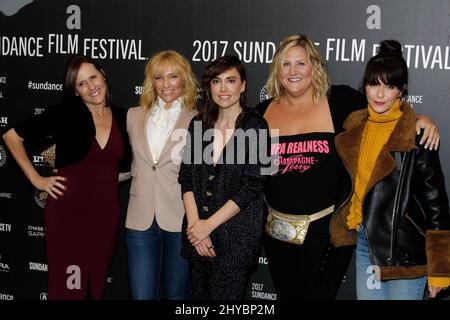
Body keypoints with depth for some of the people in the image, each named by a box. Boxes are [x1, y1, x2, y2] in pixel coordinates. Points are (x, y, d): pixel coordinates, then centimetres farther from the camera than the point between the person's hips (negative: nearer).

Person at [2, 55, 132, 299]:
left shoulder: (123, 117, 6)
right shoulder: (64, 113, -4)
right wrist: (36, 179, -3)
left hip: (106, 213, 4)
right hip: (68, 210, -4)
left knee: (96, 288, 12)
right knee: (68, 288, -1)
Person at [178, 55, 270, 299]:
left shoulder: (255, 127, -6)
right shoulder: (199, 124, 8)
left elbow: (252, 186, -11)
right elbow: (186, 177, 4)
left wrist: (209, 225, -12)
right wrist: (195, 224, -8)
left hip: (236, 235, -4)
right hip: (197, 233, 4)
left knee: (225, 296, 0)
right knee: (200, 294, 11)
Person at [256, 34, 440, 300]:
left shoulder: (339, 101, -7)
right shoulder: (264, 111, 2)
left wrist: (419, 119, -14)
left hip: (327, 229, -3)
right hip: (277, 228, 3)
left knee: (319, 294, 8)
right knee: (286, 294, 20)